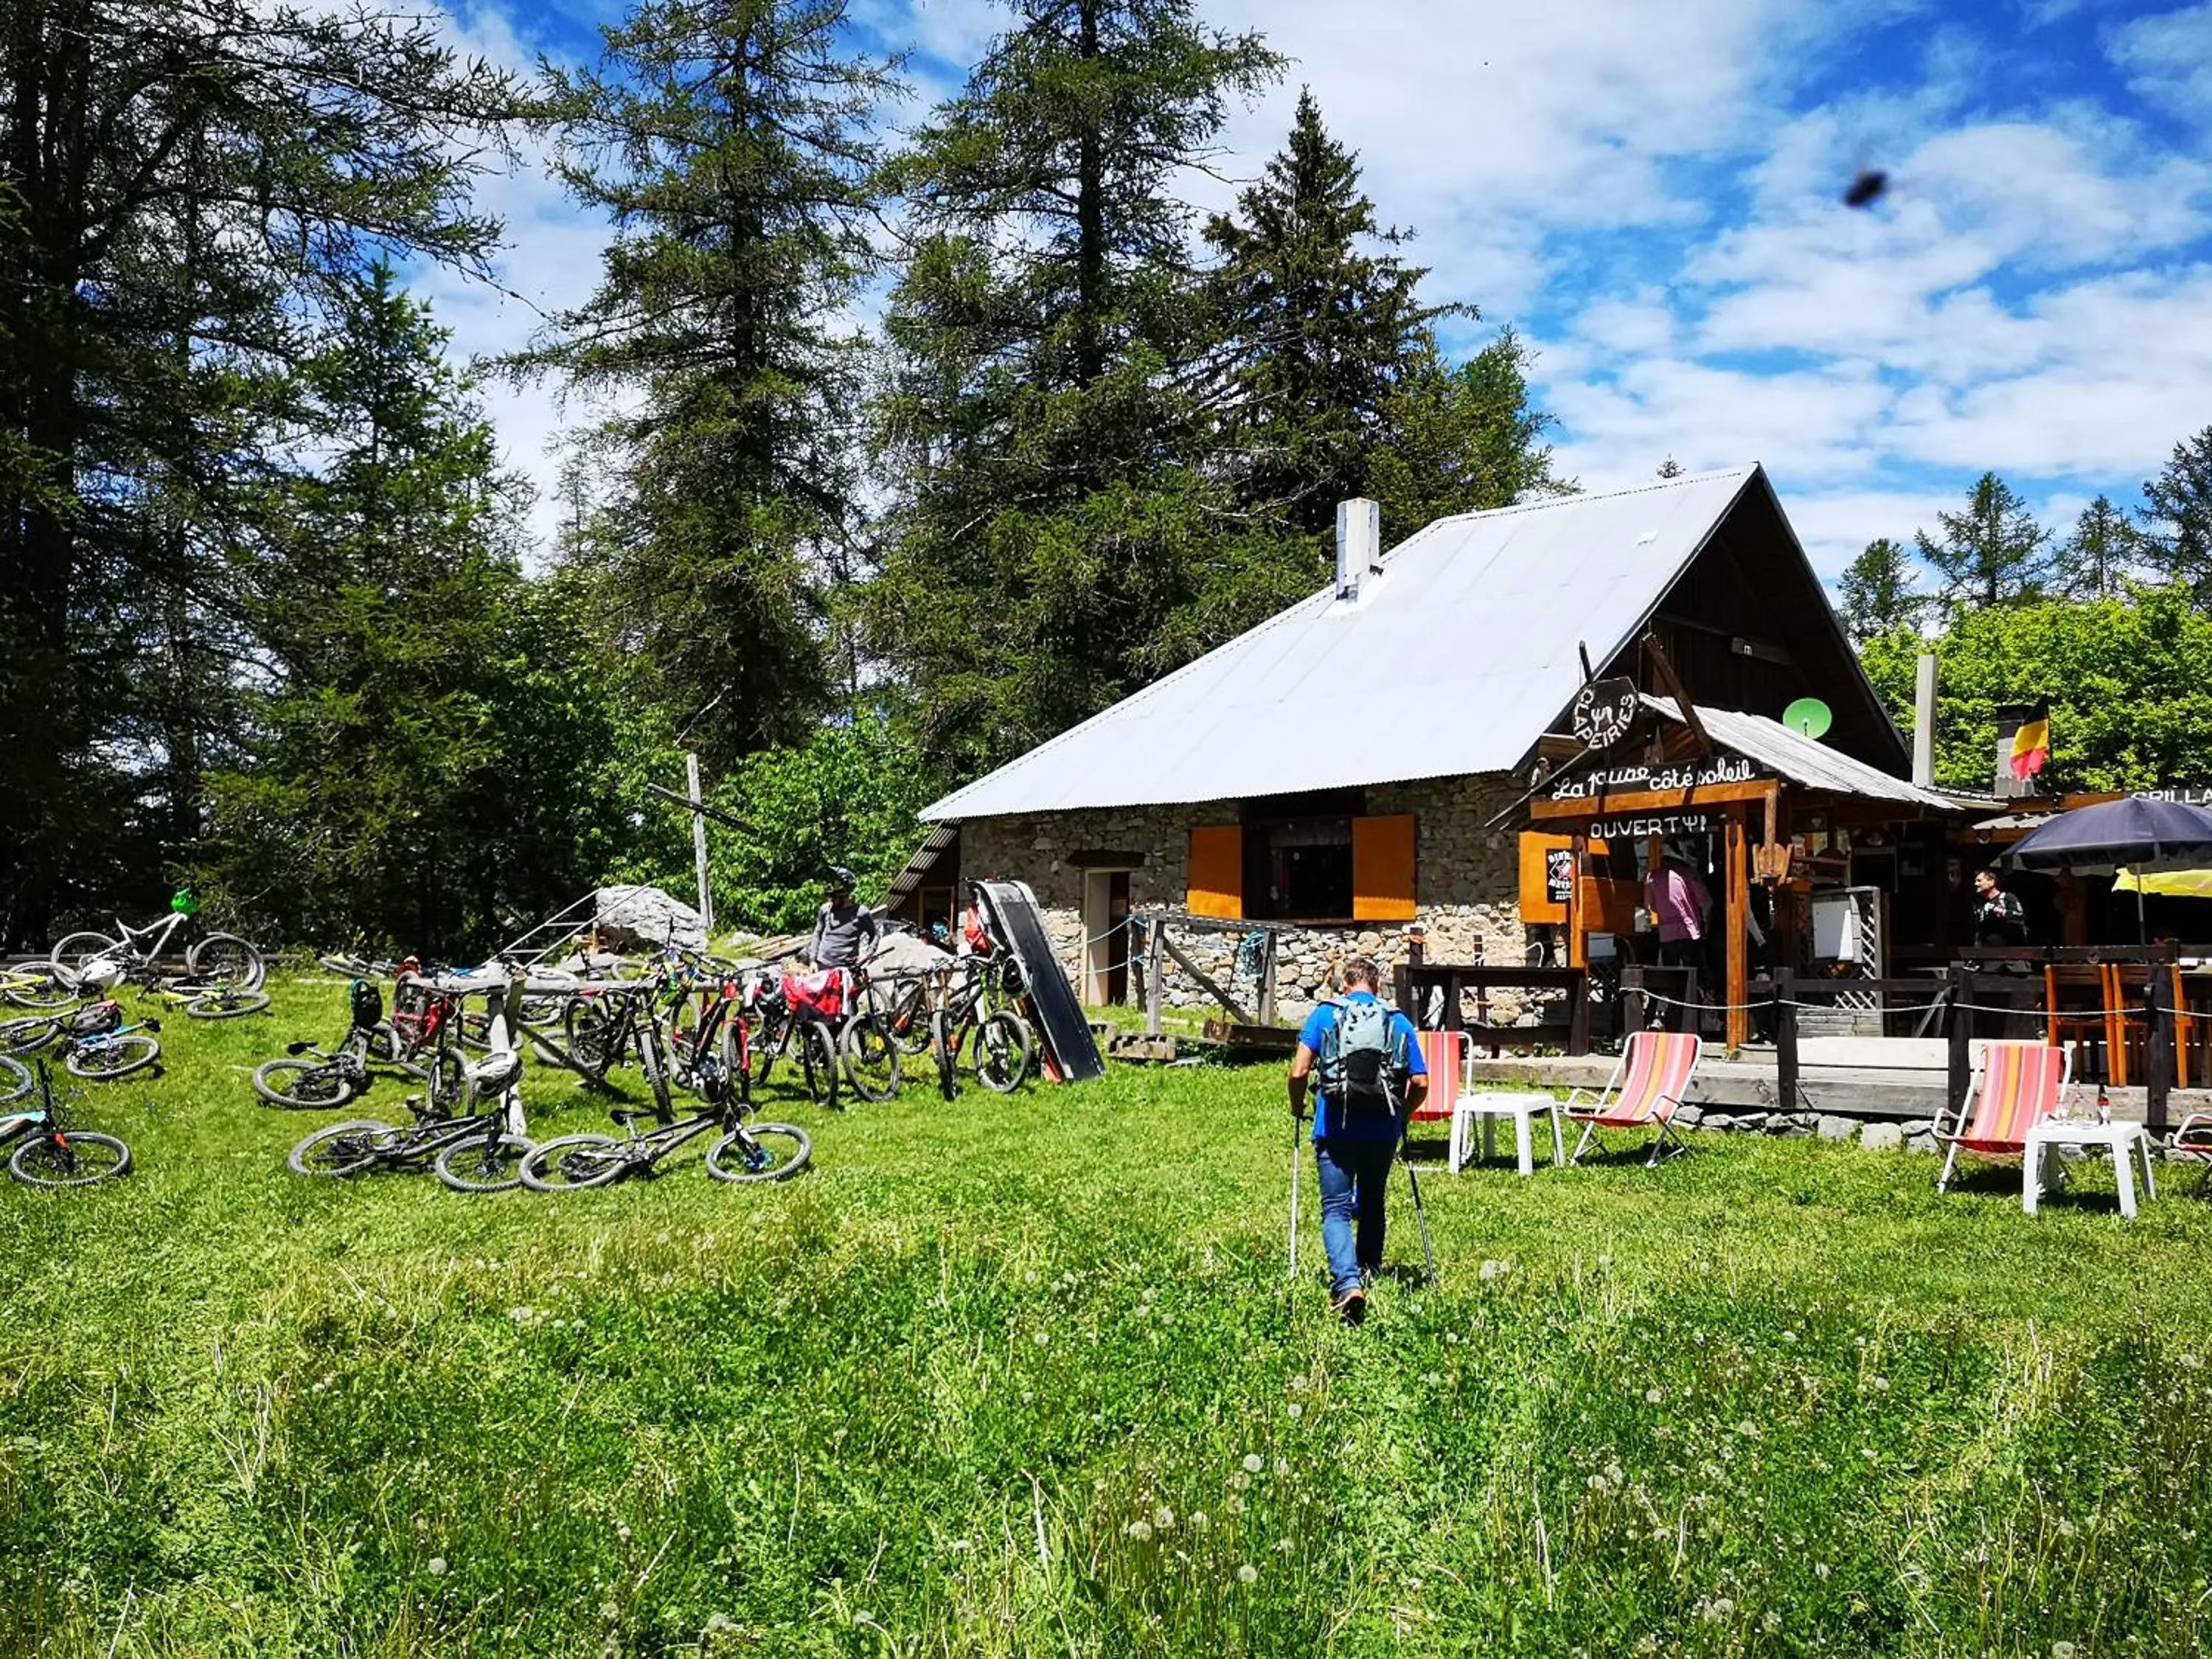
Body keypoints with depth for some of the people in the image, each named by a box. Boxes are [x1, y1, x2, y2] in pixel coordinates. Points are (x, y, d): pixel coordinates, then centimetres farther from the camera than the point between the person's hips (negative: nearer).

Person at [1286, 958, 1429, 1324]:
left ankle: (1348, 1283, -22)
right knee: (1372, 1204, 21)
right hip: (1383, 1131, 3)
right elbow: (1420, 1083, 3)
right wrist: (1400, 1114, 21)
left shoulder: (1325, 1014, 1)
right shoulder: (1400, 1022, 7)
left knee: (1336, 1210, -2)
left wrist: (1298, 1108, 10)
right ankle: (1369, 1274, 29)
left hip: (1336, 1128, -2)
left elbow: (1299, 1073, -8)